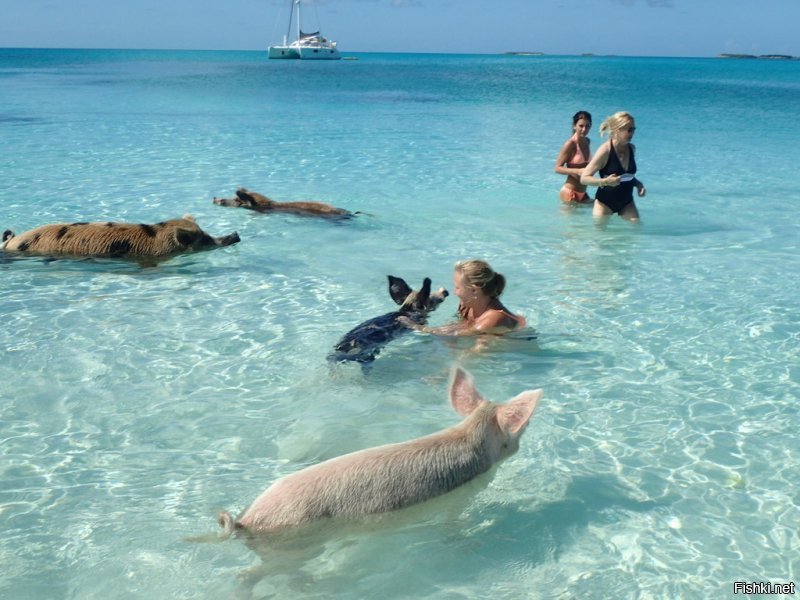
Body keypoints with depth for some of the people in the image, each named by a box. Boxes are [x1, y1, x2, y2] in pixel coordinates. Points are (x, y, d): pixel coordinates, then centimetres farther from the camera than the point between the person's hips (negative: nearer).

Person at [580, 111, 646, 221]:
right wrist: (605, 181, -31)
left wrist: (637, 183, 1)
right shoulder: (605, 150, -15)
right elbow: (584, 178, -17)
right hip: (605, 202, -5)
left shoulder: (631, 148, 4)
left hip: (626, 202, 5)